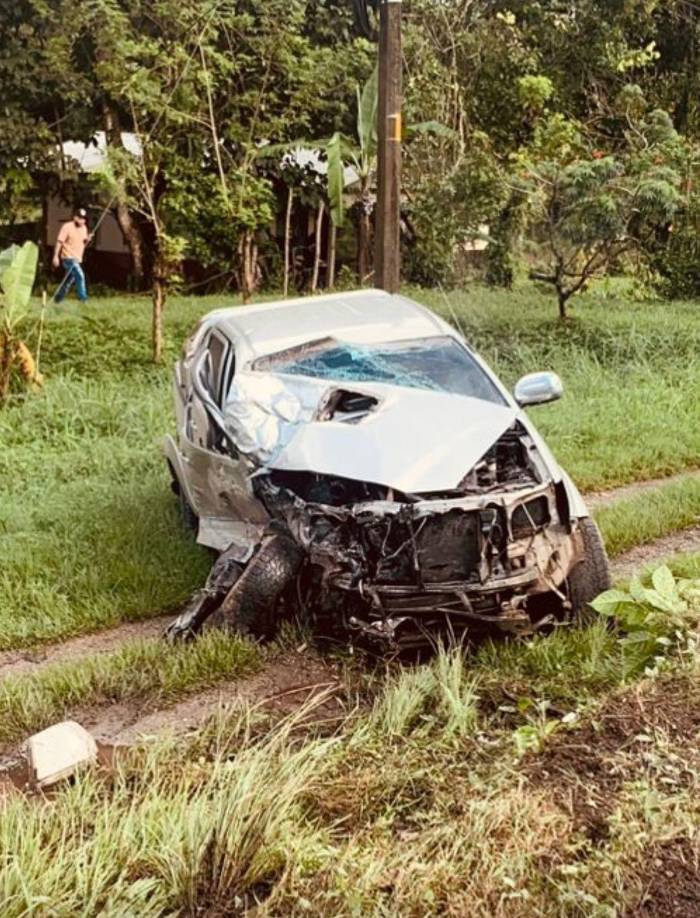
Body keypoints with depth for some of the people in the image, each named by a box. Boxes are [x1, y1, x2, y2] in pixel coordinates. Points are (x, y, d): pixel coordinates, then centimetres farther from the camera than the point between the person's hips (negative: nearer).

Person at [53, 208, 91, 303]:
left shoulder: (84, 228, 10)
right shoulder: (67, 227, -11)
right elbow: (59, 242, -11)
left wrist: (87, 240, -4)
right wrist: (56, 256, -15)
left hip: (78, 259, 8)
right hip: (68, 257, -8)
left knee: (69, 280, 15)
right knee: (80, 275, -23)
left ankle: (57, 299, 29)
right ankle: (83, 299, -22)